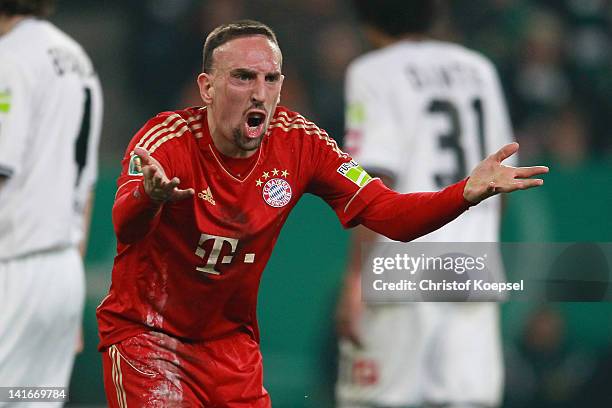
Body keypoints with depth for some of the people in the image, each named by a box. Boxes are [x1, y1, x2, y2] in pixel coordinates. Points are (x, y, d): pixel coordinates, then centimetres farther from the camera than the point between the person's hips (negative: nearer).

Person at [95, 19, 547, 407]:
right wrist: (149, 196, -63)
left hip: (231, 340, 5)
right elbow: (126, 228, -38)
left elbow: (389, 214, -7)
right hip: (145, 332, -4)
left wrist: (468, 192, -25)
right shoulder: (168, 139, -20)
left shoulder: (298, 142, -7)